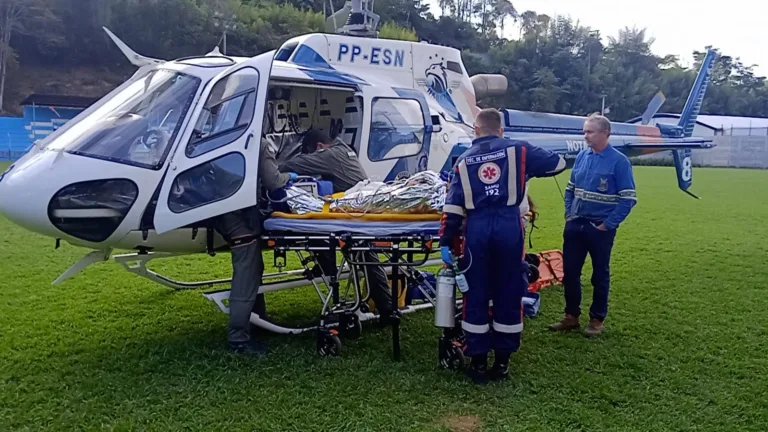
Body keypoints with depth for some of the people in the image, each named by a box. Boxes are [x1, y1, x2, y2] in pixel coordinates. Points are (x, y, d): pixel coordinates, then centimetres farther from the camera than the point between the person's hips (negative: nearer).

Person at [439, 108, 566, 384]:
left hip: (477, 228, 1)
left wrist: (446, 242, 7)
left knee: (476, 294, 10)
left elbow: (453, 206, 6)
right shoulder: (517, 150, 7)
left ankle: (478, 362, 16)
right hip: (509, 226, -1)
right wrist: (529, 169, 32)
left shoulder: (464, 160, 12)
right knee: (508, 294, 10)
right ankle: (502, 361, 18)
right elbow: (558, 163, 15)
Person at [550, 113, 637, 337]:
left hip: (600, 228, -5)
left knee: (600, 275, 9)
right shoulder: (582, 156, 5)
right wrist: (568, 214, 5)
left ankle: (597, 319, 23)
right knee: (570, 272, 10)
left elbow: (628, 199, -12)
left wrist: (608, 225, -14)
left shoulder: (619, 161, -11)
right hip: (575, 225, 5)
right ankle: (571, 316, 24)